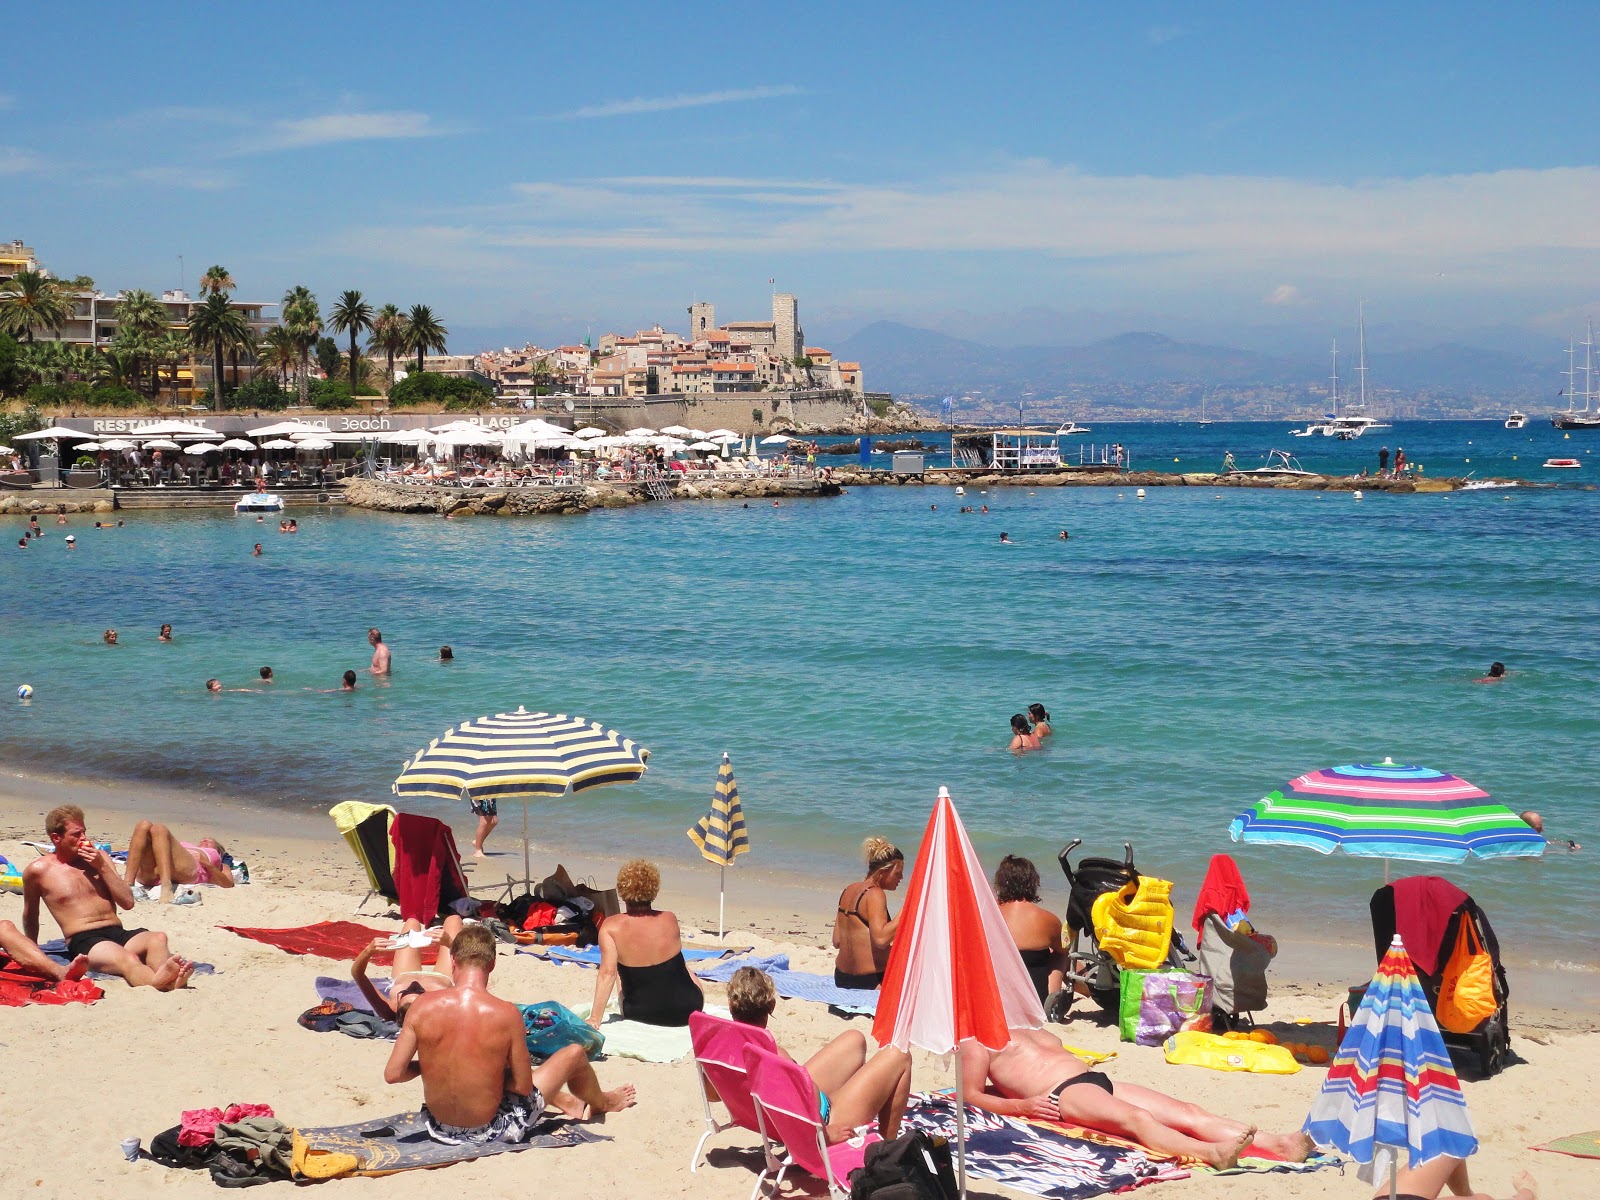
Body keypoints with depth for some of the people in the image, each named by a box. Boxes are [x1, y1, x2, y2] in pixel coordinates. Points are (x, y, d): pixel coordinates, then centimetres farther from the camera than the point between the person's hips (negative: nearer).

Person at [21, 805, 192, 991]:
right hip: (83, 941, -4)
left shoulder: (99, 857, 18)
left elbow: (128, 902, 11)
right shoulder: (38, 870, 7)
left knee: (157, 939, -34)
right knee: (127, 959, -41)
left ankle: (170, 979, -66)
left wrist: (102, 867, 2)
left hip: (118, 933, 5)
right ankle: (159, 981, -73)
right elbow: (30, 915, 23)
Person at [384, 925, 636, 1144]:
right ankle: (601, 1103, 50)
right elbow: (523, 1087, -14)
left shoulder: (422, 1006, -15)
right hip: (490, 1132, -4)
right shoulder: (506, 1014, -21)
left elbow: (392, 1074, -10)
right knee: (574, 1053, 17)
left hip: (438, 1127, 4)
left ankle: (569, 1102, 58)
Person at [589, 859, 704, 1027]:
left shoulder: (611, 927, -15)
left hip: (642, 1014, -1)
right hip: (688, 1009, 1)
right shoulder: (670, 920, -6)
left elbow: (608, 973, -23)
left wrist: (594, 1020, -21)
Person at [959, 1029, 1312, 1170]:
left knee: (1188, 1112, -13)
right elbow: (971, 1096, 2)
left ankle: (1276, 1143, -31)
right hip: (1062, 1094, -8)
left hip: (1102, 1082, 9)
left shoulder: (1034, 1033, 37)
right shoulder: (979, 1043, 13)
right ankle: (1212, 1152, -64)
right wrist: (1021, 1106, -13)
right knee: (1135, 1118, -38)